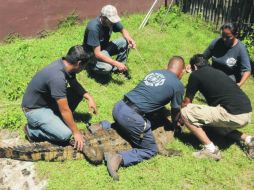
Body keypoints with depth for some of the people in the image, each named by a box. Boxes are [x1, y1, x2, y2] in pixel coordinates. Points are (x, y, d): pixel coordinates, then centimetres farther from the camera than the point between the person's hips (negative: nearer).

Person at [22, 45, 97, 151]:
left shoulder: (65, 64, -9)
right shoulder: (57, 77, -34)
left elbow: (75, 84, 10)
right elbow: (65, 110, -28)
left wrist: (89, 97, -6)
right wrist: (76, 132, -19)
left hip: (48, 100, 9)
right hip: (34, 109, -9)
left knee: (78, 93, 1)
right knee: (65, 134, -22)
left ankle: (57, 120, 9)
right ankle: (32, 130, 0)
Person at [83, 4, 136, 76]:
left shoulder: (111, 20, -14)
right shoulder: (93, 28, -33)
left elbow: (123, 30, 4)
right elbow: (97, 54, -33)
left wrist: (129, 39, -19)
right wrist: (116, 63, -37)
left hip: (104, 47, 7)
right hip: (92, 54, -7)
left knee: (125, 42, -16)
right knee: (107, 67, -35)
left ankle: (119, 68, -2)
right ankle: (91, 65, -1)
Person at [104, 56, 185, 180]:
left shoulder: (154, 72, 19)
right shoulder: (178, 85, 1)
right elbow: (175, 111, 14)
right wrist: (175, 124, 36)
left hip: (118, 107, 7)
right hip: (132, 118, -7)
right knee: (151, 150, 10)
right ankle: (119, 159, -10)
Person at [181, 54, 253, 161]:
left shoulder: (196, 74, 2)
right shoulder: (217, 72, 24)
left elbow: (186, 103, 10)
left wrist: (181, 120, 28)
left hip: (233, 115, -8)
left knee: (186, 113, -3)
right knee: (215, 121, 35)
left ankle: (211, 150, -1)